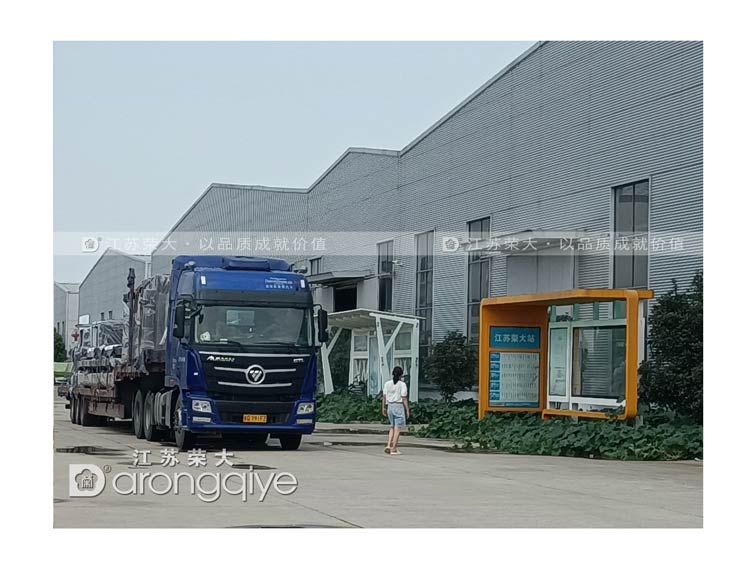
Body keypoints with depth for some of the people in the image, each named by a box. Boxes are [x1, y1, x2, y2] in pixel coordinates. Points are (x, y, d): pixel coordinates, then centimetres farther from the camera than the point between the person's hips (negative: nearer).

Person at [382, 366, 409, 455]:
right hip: (399, 406, -5)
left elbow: (384, 397, 5)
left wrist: (384, 408, 14)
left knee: (393, 427, 20)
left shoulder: (387, 384, 4)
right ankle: (393, 449, 1)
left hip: (390, 406, 5)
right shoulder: (402, 384, -9)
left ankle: (388, 445, 6)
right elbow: (404, 398, -11)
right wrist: (407, 410, -5)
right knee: (397, 428, 1)